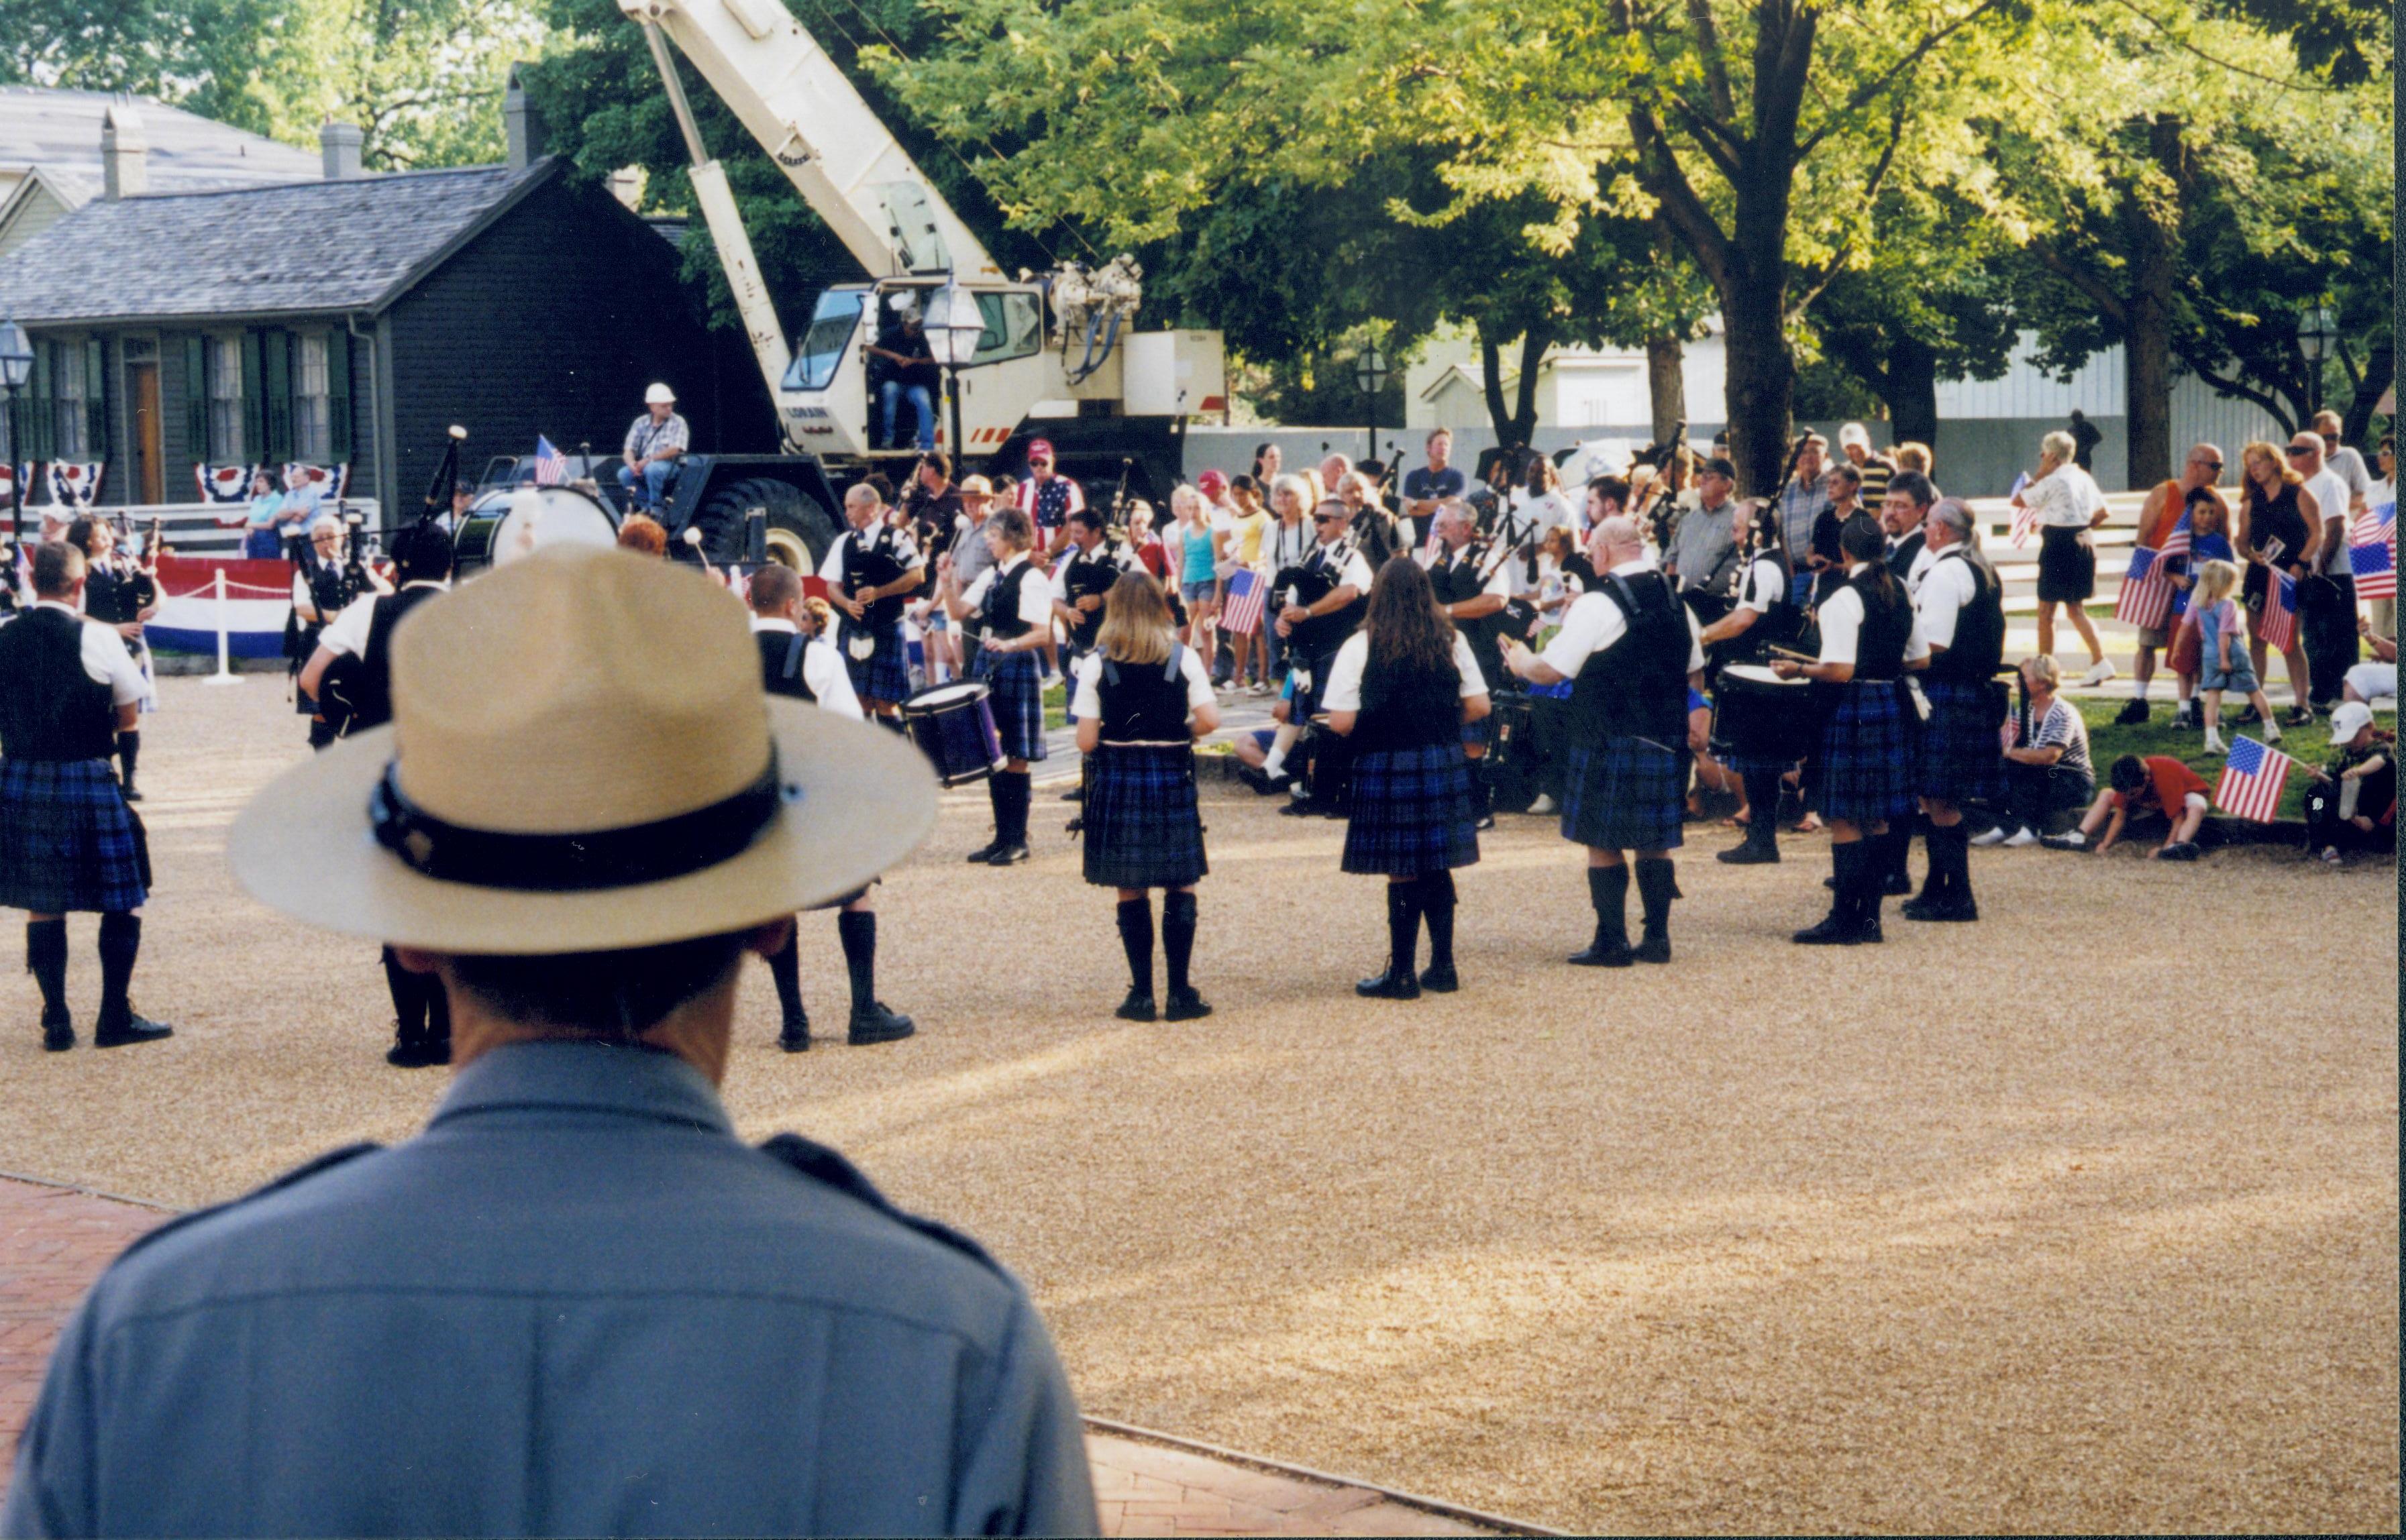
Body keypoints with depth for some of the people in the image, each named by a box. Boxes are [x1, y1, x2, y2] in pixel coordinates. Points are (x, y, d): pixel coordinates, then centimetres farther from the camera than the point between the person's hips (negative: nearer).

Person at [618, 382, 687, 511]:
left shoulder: (677, 423, -1)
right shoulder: (641, 423, 10)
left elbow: (674, 450, -14)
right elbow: (628, 451, 5)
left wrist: (649, 460, -22)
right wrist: (632, 463, -18)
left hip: (670, 466, -4)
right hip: (643, 466, 4)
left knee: (652, 469, -37)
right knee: (624, 474, -24)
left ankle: (655, 508, -19)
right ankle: (645, 505, -11)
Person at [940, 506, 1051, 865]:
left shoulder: (1031, 578, -11)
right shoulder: (991, 575, 13)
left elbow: (1042, 634, -17)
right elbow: (958, 611, 11)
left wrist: (1009, 645, -31)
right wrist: (948, 581, -2)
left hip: (1017, 667, -8)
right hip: (988, 667, 8)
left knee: (1015, 757, -3)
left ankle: (1018, 841, 4)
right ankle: (1002, 836, 17)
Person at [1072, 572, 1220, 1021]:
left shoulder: (1096, 664, -4)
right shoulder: (1184, 658, -2)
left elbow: (1086, 741, -7)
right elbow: (1209, 720, -9)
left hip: (1117, 781, 0)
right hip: (1171, 778, 0)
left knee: (1131, 891, 6)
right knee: (1180, 887, 7)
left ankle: (1141, 995, 7)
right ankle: (1180, 993, 4)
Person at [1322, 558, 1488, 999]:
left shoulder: (1359, 647, -10)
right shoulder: (1452, 642, 2)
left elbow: (1341, 721, -14)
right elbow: (1478, 706, 3)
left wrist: (1375, 728, 7)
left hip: (1387, 768, -4)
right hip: (1444, 764, 4)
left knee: (1402, 872, 1)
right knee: (1437, 868, 13)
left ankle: (1402, 975, 7)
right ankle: (1442, 967, 18)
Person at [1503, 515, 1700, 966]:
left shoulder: (1597, 605, -13)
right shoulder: (1677, 603, 9)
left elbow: (1551, 670, -13)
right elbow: (1694, 673, 19)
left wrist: (1521, 662, 7)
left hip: (1608, 743, -7)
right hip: (1665, 741, 7)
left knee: (1603, 843, 2)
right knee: (1653, 842, 13)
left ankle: (1611, 943, 3)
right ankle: (1657, 938, 15)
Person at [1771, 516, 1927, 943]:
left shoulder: (1843, 600, -14)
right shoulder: (1901, 595, 9)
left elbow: (1840, 670, -21)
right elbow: (1920, 659, 13)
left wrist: (1799, 670, -6)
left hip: (1853, 712, -8)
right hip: (1894, 707, 8)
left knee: (1845, 818, -3)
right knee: (1876, 818, 11)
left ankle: (1843, 920, -2)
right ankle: (1869, 917, 14)